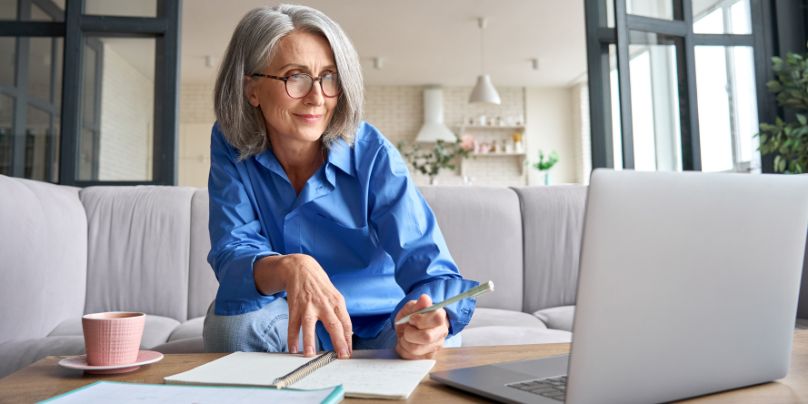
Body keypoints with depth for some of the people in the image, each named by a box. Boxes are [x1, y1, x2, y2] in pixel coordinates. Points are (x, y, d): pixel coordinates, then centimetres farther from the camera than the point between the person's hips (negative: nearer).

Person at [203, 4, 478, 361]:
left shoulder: (372, 154, -19)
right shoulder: (231, 146, -11)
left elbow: (428, 263, -27)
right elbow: (231, 254, -20)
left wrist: (432, 317, -52)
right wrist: (289, 268, -44)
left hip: (378, 326, -2)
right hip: (294, 327, 3)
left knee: (437, 340, -31)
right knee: (230, 318, -27)